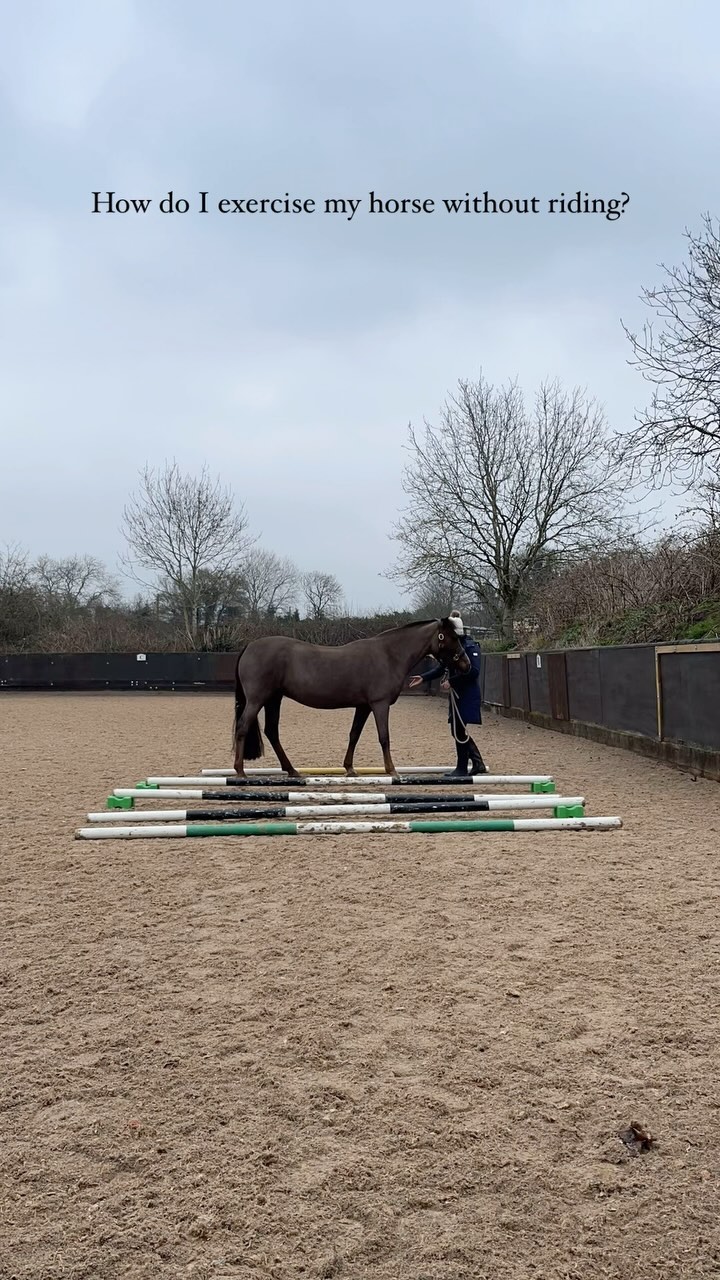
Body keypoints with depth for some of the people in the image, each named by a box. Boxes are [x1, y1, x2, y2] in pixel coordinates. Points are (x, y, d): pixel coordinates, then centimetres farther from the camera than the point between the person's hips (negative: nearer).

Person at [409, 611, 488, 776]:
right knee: (458, 730, 13)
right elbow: (441, 668, 16)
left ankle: (462, 768, 9)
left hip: (467, 694, -9)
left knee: (459, 731, -3)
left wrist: (451, 681, -23)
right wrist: (423, 678, 5)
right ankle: (478, 763, 21)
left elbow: (473, 671, -23)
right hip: (456, 694, 9)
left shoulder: (470, 646, -15)